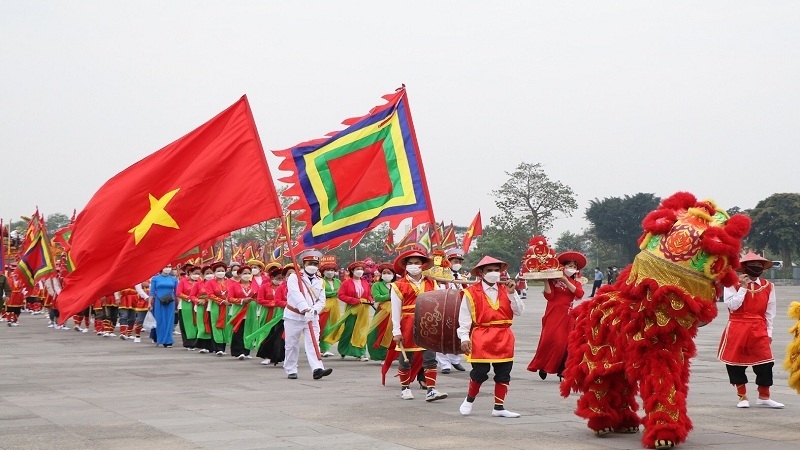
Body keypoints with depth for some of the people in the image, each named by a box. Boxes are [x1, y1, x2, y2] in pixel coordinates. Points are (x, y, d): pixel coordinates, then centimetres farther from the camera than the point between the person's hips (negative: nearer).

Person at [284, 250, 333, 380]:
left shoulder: (320, 282, 10)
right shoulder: (294, 278, -5)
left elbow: (321, 301, 3)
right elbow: (296, 295, -22)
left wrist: (314, 310, -19)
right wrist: (305, 309, -36)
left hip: (312, 317, 3)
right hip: (294, 316, -3)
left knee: (313, 343, -9)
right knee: (292, 345, 4)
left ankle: (317, 369, -20)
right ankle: (291, 370, 15)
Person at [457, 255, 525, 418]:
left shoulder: (506, 290, 10)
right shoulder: (471, 293, -3)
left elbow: (519, 311, 3)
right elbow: (464, 318, -3)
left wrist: (512, 293, -8)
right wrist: (464, 338, -10)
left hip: (504, 337, 4)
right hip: (481, 337, -4)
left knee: (503, 374, 7)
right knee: (480, 372, -3)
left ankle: (499, 407, 17)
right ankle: (469, 400, 22)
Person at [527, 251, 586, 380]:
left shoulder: (575, 283, 15)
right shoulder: (553, 280, 4)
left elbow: (579, 294, -6)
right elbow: (549, 296, -7)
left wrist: (566, 281, -12)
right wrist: (546, 281, -14)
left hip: (567, 316, 4)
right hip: (553, 315, -4)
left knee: (565, 342, -3)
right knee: (551, 339, -14)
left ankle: (562, 370, 2)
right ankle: (542, 366, 1)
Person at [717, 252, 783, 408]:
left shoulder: (768, 286, 7)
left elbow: (770, 312, 10)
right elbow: (732, 306, -13)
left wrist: (768, 332, 7)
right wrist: (743, 287, -12)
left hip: (759, 331, 2)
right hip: (737, 329, -2)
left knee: (765, 363, -5)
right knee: (736, 363, 2)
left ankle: (764, 397, 9)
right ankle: (742, 397, 16)